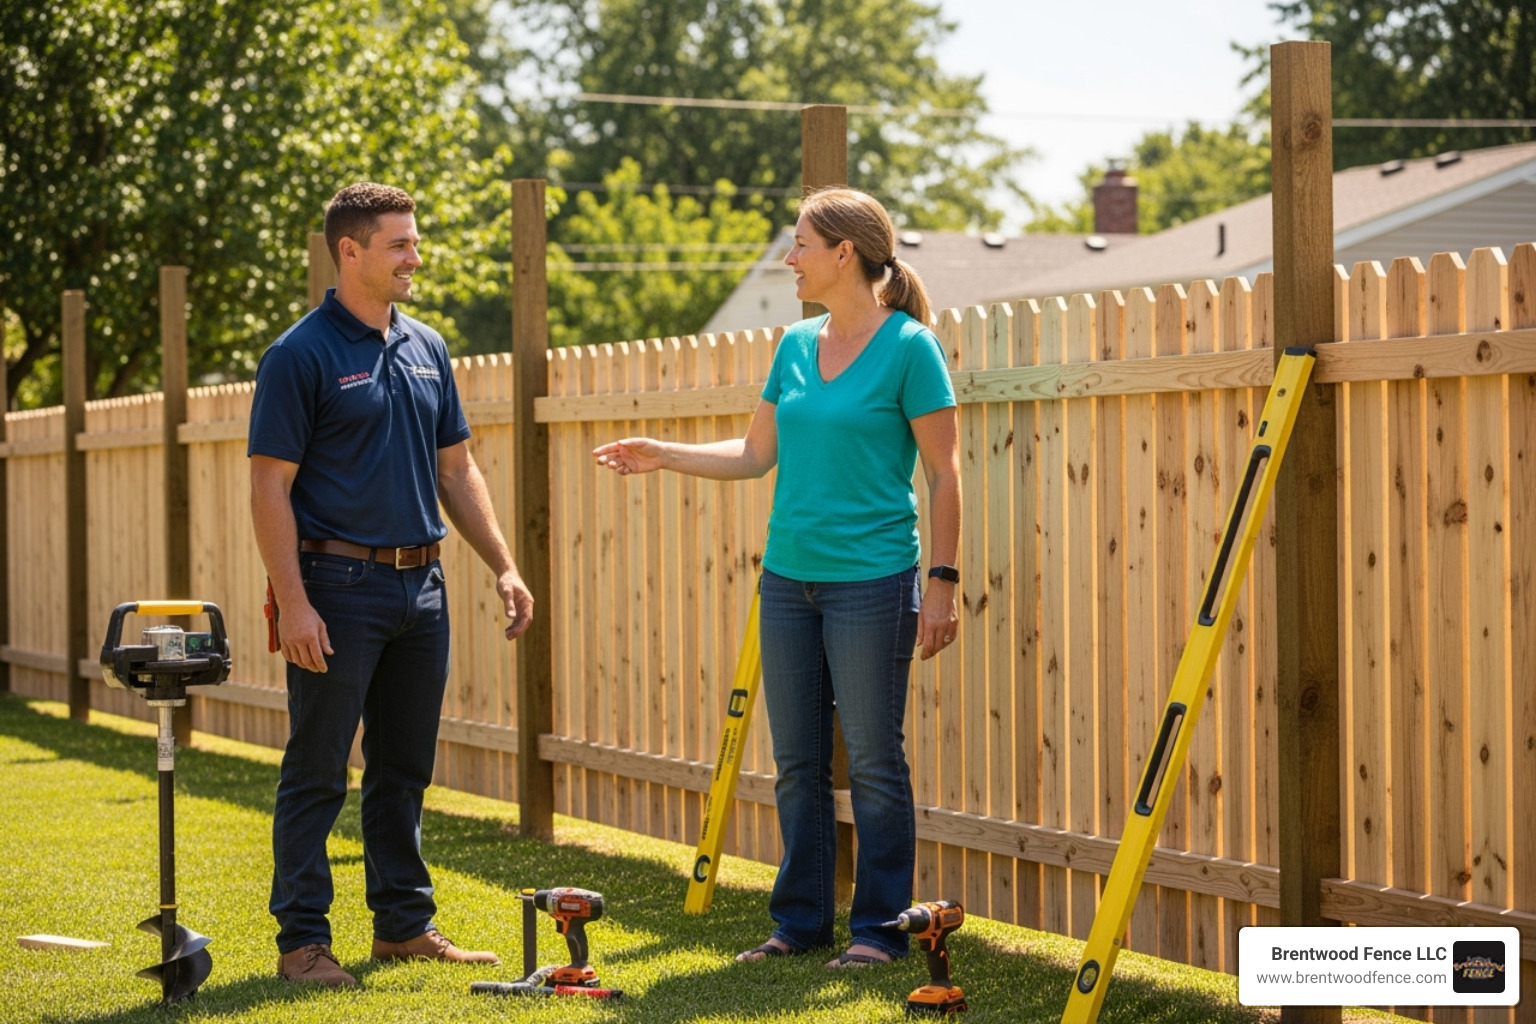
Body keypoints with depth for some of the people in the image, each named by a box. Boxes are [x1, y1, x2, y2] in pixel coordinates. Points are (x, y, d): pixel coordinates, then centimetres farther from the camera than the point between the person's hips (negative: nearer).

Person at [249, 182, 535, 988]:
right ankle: (302, 939, 3)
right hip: (340, 587, -7)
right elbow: (271, 487, -12)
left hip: (419, 587, 7)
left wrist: (504, 566, 10)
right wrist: (293, 602, -19)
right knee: (317, 774, -2)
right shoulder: (301, 356, -9)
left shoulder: (426, 348, 12)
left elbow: (457, 472, 17)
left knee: (404, 770, 13)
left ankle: (404, 924, 21)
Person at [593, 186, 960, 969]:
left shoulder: (909, 347, -8)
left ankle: (880, 927, 8)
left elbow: (943, 474, -8)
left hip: (871, 581, -7)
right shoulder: (796, 346, 11)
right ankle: (801, 919, 20)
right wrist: (662, 456, 12)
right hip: (788, 578, 7)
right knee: (797, 763, 11)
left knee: (873, 762, -1)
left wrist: (942, 580, -12)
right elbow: (756, 454, 19)